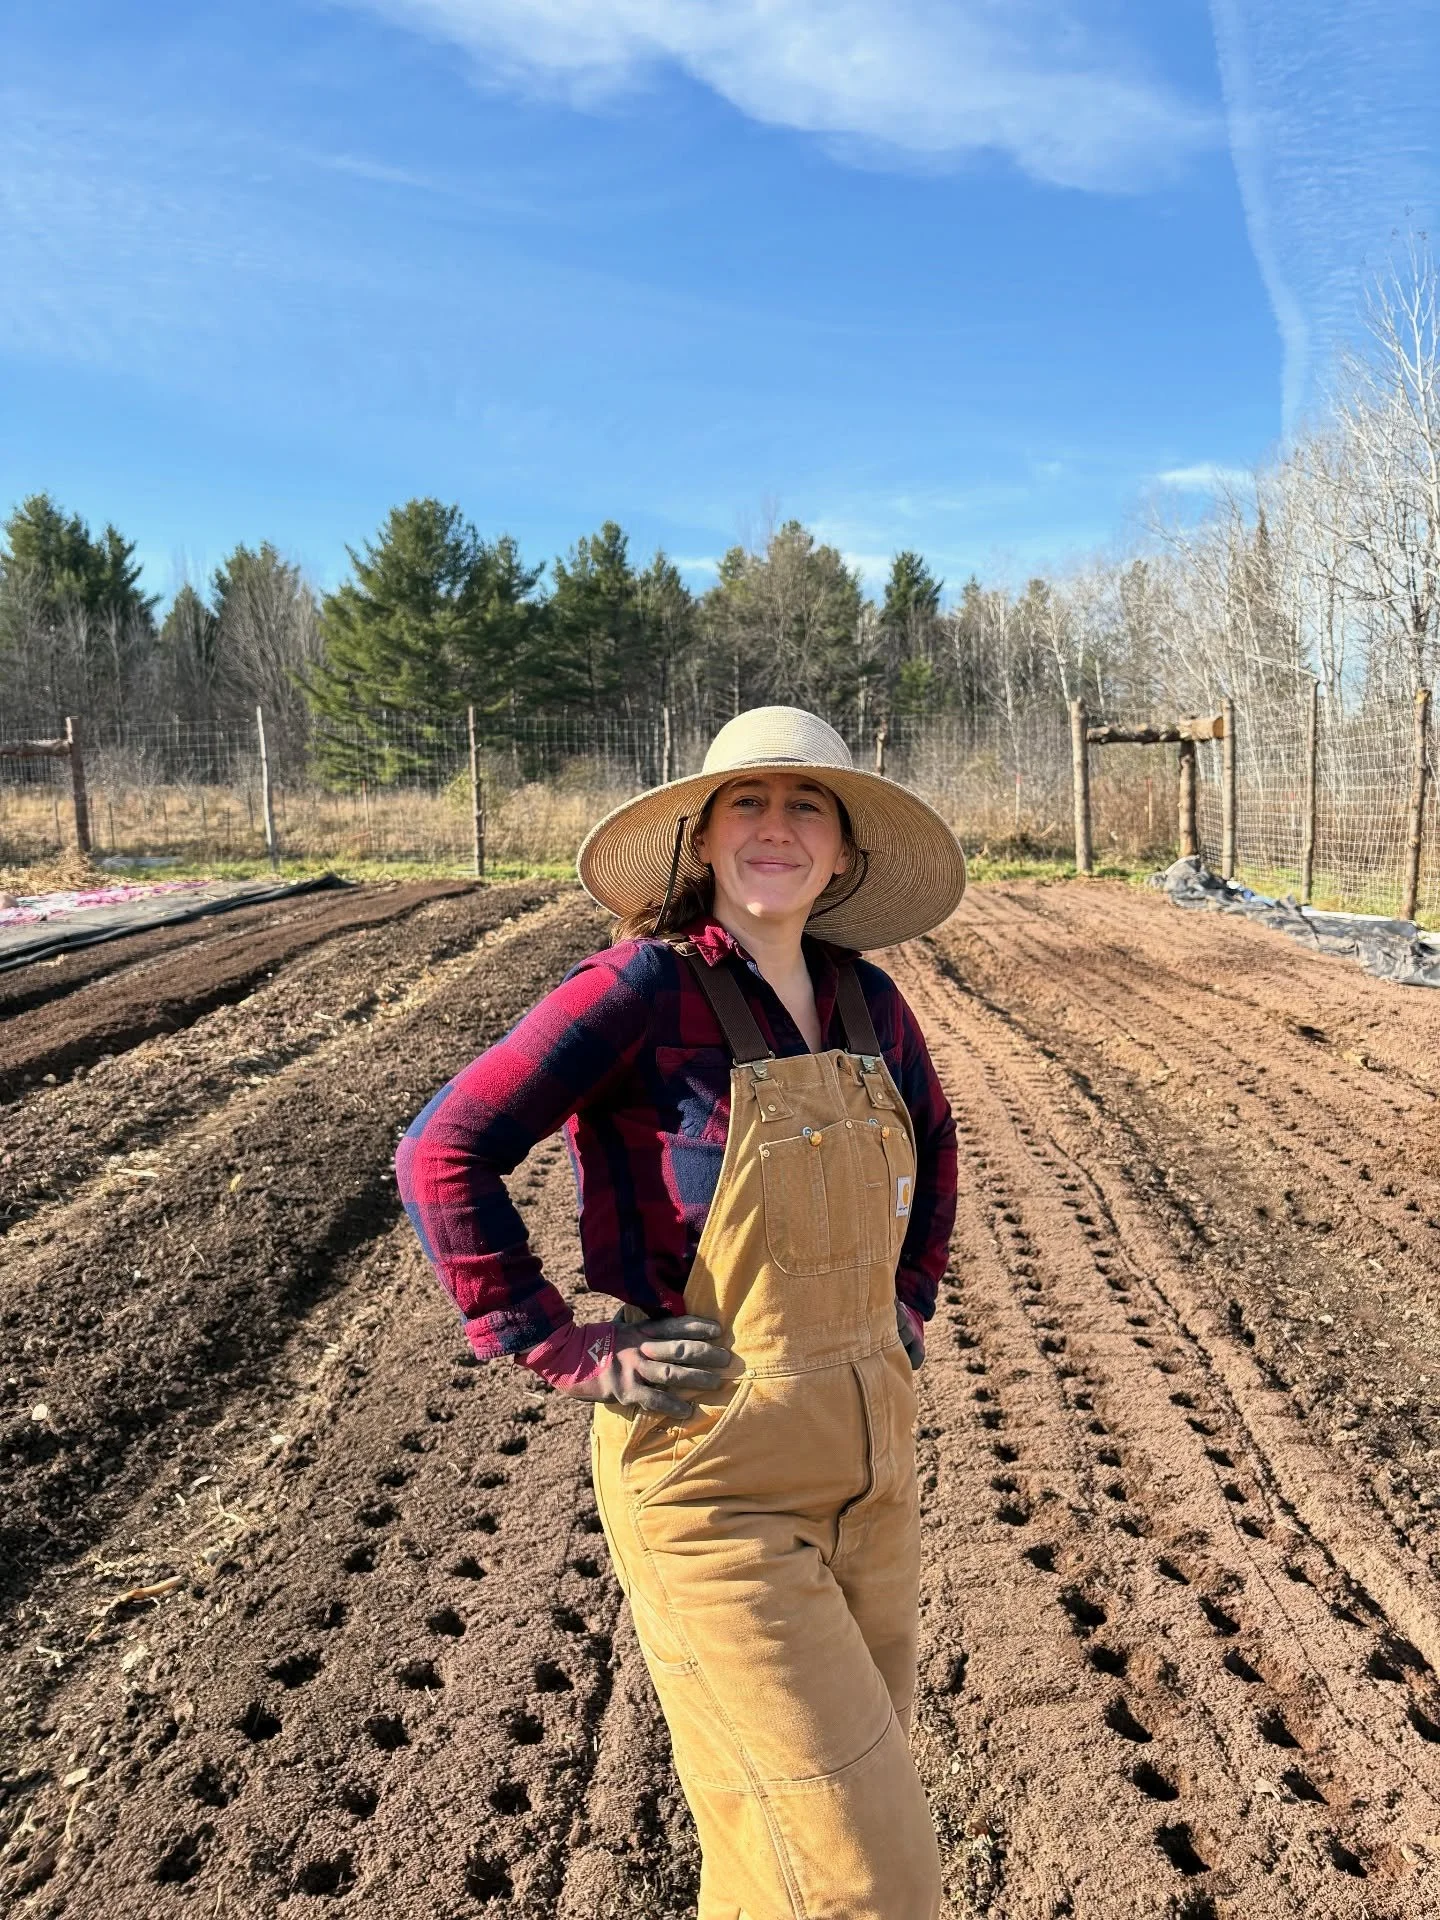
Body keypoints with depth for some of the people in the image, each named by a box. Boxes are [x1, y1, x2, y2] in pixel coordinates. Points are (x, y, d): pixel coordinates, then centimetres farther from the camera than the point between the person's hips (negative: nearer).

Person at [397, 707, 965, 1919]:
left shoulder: (868, 1001, 2)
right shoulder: (645, 987, -17)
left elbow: (932, 1148, 21)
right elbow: (444, 1156, -18)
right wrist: (568, 1354, -17)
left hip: (870, 1473, 6)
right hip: (710, 1485, -6)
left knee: (849, 1799, 22)